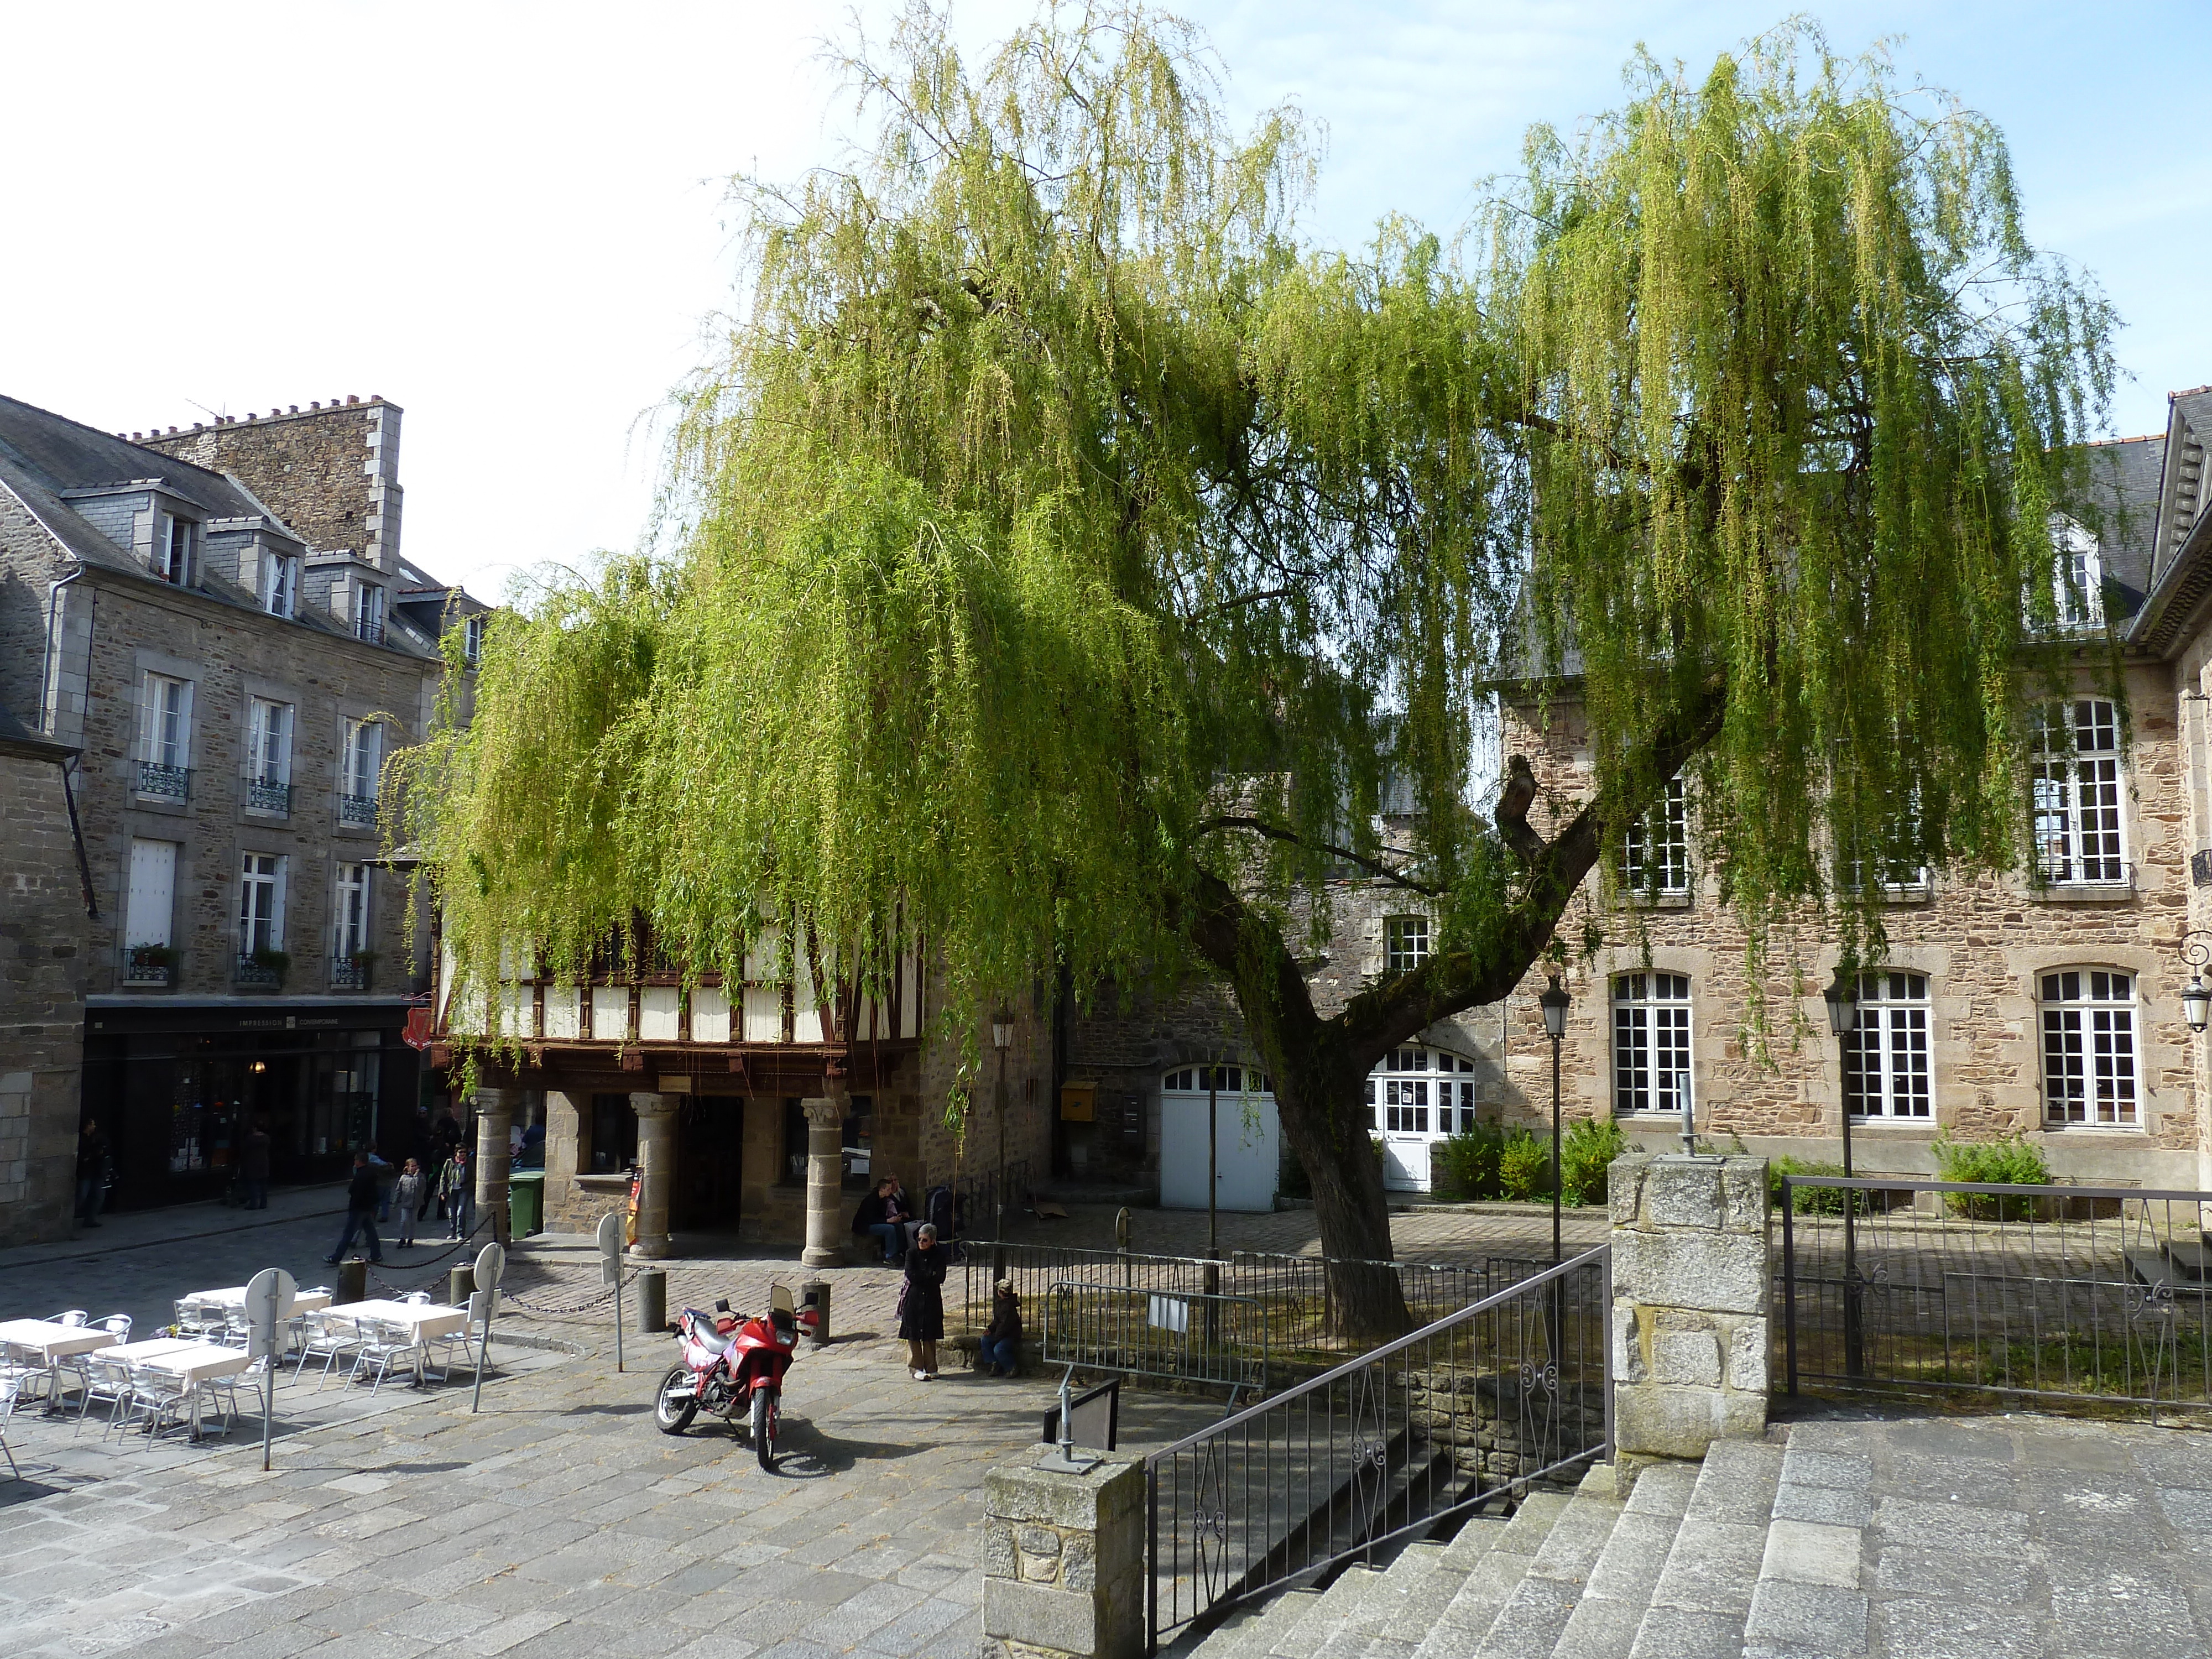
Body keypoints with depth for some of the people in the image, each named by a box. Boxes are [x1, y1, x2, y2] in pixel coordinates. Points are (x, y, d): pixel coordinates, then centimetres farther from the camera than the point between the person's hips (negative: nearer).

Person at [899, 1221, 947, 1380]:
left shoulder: (939, 1254, 0)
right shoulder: (912, 1254, 0)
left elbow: (940, 1278, -10)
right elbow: (911, 1276, -12)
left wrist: (921, 1277, -12)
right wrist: (930, 1275, -11)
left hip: (932, 1299, 0)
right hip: (914, 1298, 0)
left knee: (930, 1336, 5)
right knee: (914, 1334, -1)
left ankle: (930, 1368, 13)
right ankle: (917, 1368, 6)